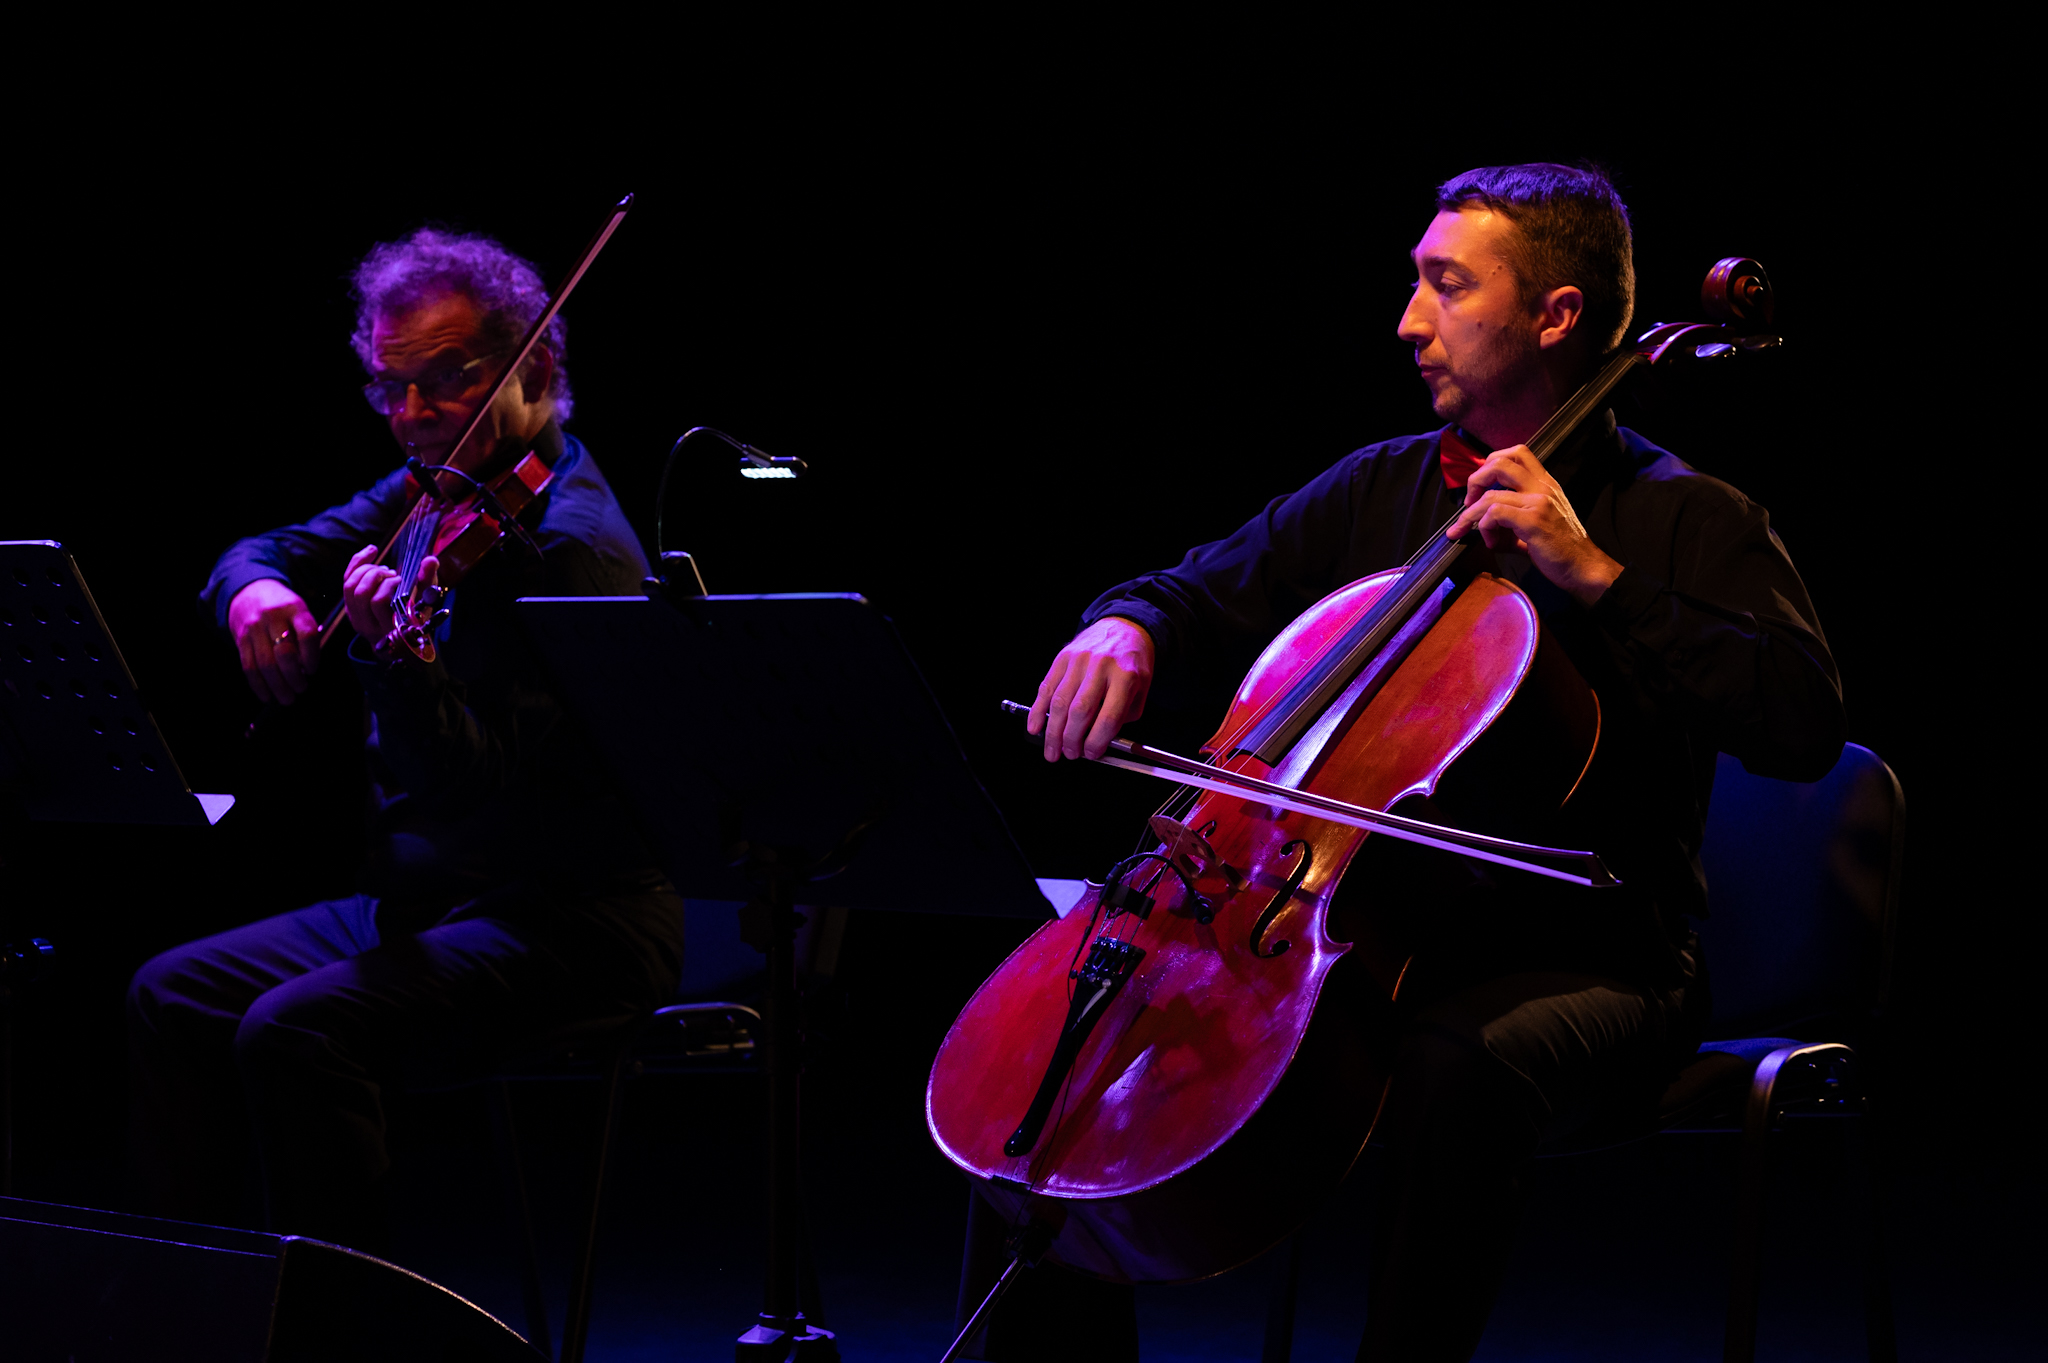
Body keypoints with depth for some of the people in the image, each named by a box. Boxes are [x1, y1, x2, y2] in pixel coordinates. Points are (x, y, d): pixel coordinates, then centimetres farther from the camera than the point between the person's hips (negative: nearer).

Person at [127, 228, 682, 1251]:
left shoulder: (572, 544, -18)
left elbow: (470, 777, -24)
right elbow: (262, 554, 16)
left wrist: (390, 656, -42)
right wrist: (256, 590, -8)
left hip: (572, 926, -9)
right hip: (423, 898, 9)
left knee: (297, 1032, -28)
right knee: (172, 997, 1)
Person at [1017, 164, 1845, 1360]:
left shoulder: (1681, 519, -3)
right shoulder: (1380, 490, 13)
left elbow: (1803, 728, -17)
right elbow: (1198, 597, 21)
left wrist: (1597, 577, -20)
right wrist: (1123, 629, -4)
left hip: (1589, 963, -5)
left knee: (1459, 1066, -39)